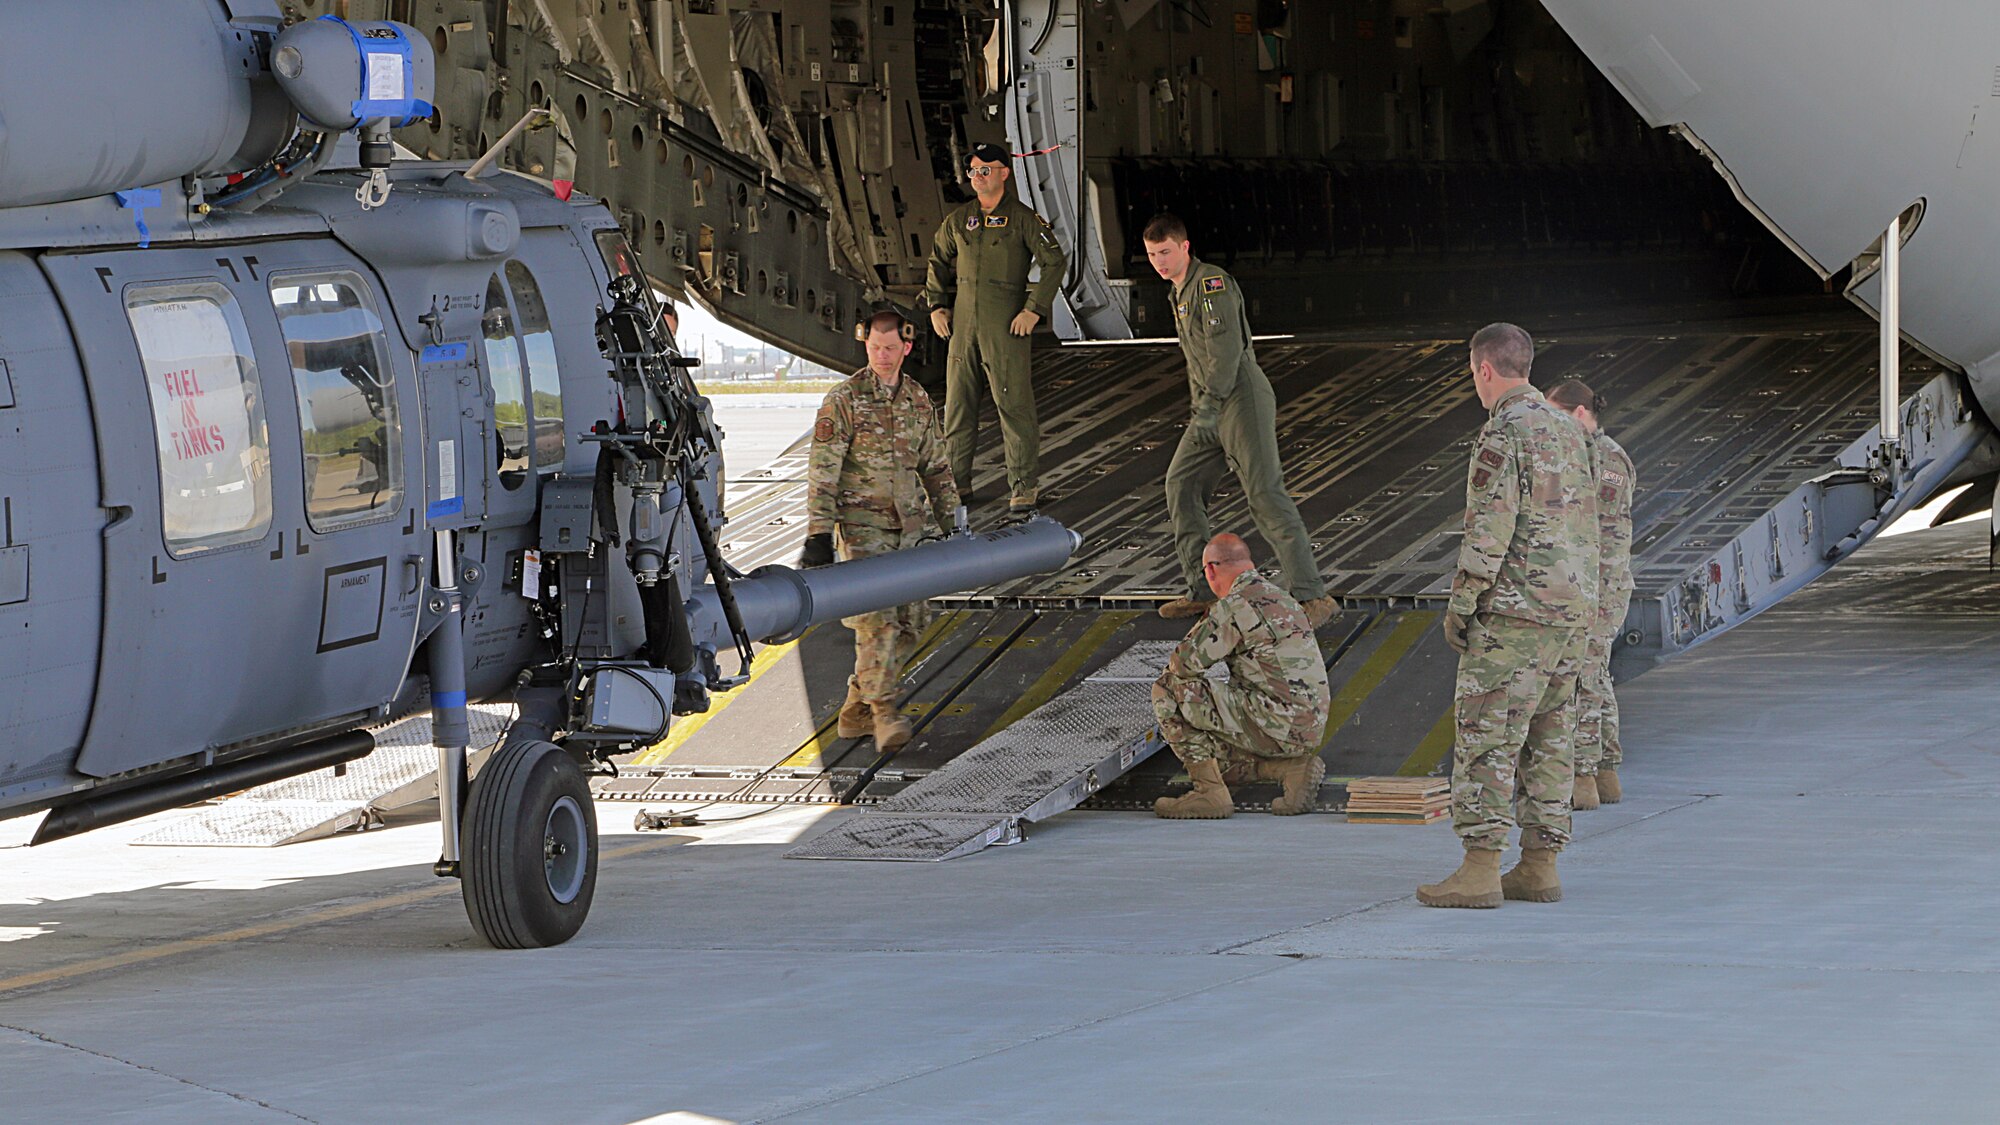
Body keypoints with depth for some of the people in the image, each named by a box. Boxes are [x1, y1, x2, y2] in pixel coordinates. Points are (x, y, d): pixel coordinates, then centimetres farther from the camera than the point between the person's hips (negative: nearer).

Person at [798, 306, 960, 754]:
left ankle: (856, 712, 15)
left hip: (908, 527, 6)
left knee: (908, 624, 4)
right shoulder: (843, 400, -6)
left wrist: (952, 522, 16)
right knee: (878, 620, -17)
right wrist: (818, 535, -17)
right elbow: (822, 471, -10)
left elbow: (935, 466, 20)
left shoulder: (919, 401, 10)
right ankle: (884, 715, -16)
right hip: (861, 528, -6)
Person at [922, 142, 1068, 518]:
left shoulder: (1022, 218, -3)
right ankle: (955, 481, 16)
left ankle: (1024, 486, -1)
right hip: (962, 323, 5)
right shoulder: (957, 220, 11)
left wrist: (1034, 309, -11)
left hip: (1006, 325, -5)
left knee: (1014, 402, -7)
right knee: (958, 402, 7)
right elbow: (939, 262, 24)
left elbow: (1054, 261, -5)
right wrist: (936, 305, 12)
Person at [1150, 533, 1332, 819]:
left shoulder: (1235, 607, -12)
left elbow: (1184, 662, -13)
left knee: (1167, 691, -7)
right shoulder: (1281, 597, 19)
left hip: (1276, 725, -9)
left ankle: (1210, 792, -6)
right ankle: (1294, 766, 9)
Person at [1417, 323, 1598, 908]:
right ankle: (1540, 867, 11)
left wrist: (1460, 603, -12)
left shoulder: (1502, 433, -12)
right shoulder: (1569, 428, 15)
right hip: (1574, 607, 9)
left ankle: (1480, 869, -11)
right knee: (1548, 737, 10)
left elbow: (1489, 529, -18)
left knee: (1487, 735, -7)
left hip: (1516, 608, -9)